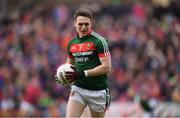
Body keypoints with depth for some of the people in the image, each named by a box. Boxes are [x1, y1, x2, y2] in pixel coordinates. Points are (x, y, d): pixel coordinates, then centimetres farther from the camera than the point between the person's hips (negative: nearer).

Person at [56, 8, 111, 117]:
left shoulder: (99, 41, -10)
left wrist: (83, 74, -20)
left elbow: (107, 67, -16)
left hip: (97, 91, -4)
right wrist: (64, 76, 1)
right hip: (78, 89, 4)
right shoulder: (71, 43, 9)